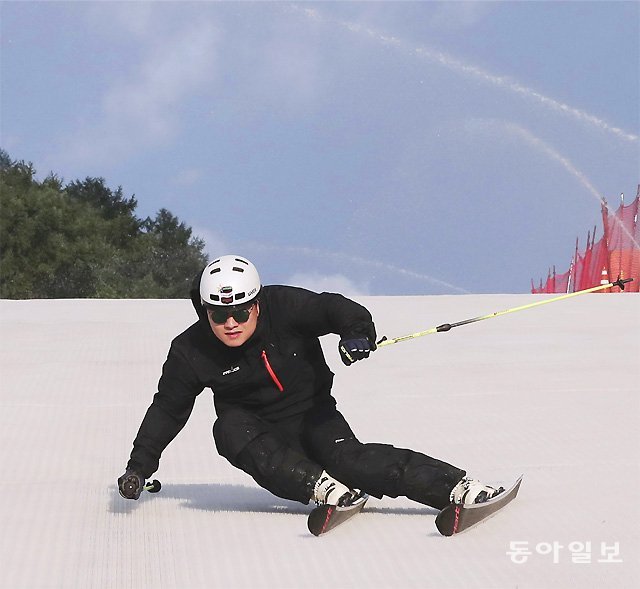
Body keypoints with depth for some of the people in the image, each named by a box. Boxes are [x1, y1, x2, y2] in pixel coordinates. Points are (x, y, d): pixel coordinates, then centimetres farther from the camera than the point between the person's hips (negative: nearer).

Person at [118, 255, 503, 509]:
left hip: (313, 415, -2)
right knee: (230, 428, -32)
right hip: (256, 429, 2)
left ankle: (458, 487, -32)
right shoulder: (191, 352, -11)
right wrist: (140, 465, -7)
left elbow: (332, 308, -21)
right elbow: (168, 409, -2)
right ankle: (320, 487, -39)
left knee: (349, 459, -29)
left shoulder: (283, 308, -17)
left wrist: (357, 332, -45)